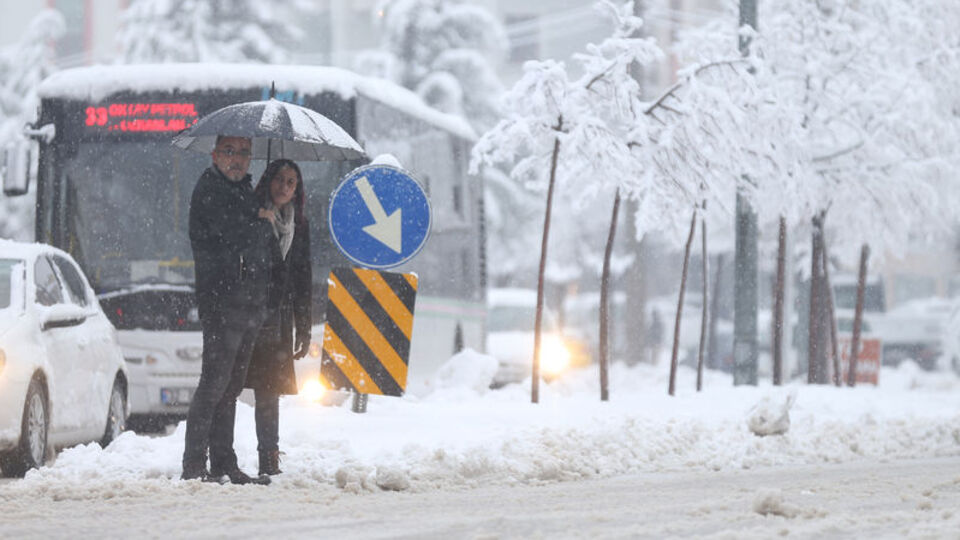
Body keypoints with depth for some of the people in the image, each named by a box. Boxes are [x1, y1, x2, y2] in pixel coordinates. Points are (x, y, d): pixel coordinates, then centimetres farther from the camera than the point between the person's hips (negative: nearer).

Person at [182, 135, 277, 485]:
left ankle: (224, 464, 14)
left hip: (250, 303, 9)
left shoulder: (244, 190, 21)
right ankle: (194, 466, -10)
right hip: (221, 299, -9)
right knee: (215, 381, -11)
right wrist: (266, 224, -3)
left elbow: (262, 246, 22)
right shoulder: (209, 189, -7)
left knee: (231, 386, 10)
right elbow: (238, 236, -18)